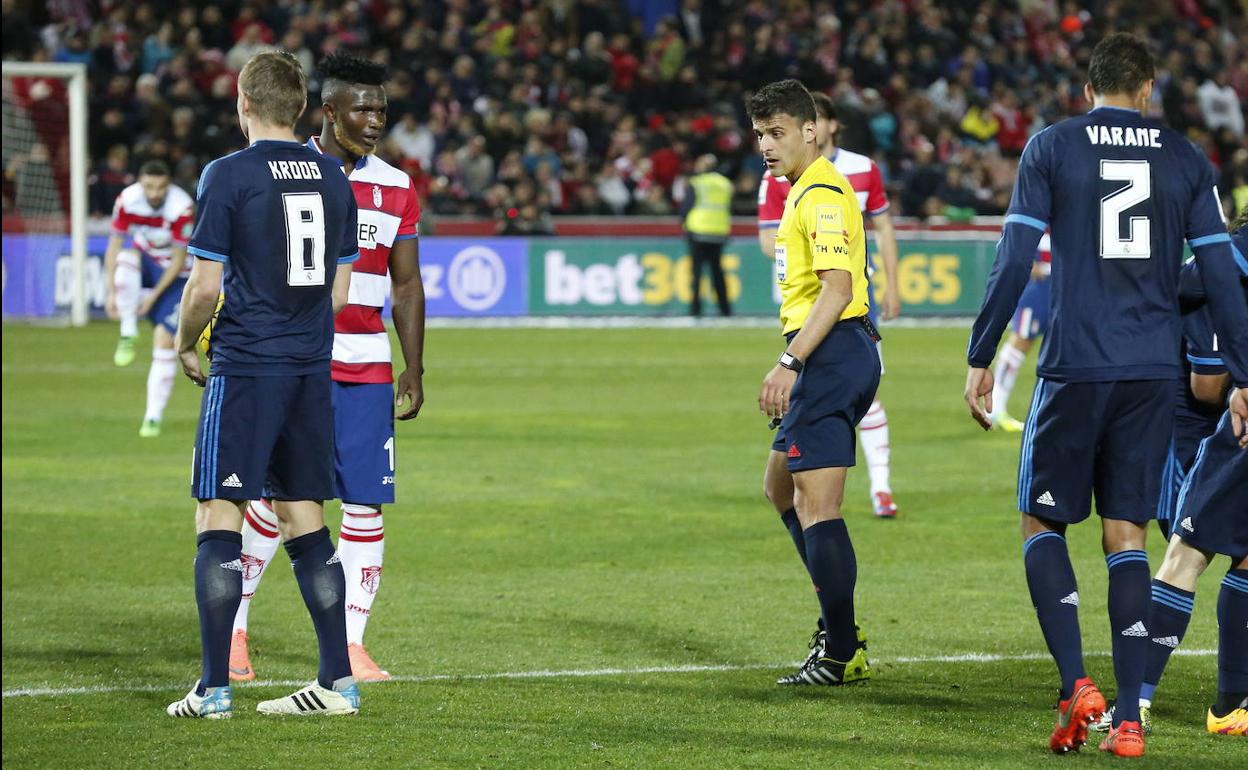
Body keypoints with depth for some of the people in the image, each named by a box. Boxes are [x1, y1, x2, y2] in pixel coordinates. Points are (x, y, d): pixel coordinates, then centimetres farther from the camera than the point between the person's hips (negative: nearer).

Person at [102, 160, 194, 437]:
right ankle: (128, 335, -22)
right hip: (146, 262, 2)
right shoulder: (127, 201, -20)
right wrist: (111, 291, -18)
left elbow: (179, 260, -19)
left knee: (164, 341, -11)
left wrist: (154, 296, -20)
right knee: (126, 258, -35)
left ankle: (153, 417, -2)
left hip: (174, 273, -2)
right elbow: (114, 246, -12)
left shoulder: (182, 208, -28)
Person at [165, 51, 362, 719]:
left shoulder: (229, 175, -9)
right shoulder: (333, 178, 9)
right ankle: (337, 682, 9)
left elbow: (205, 285, -9)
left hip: (245, 366, -6)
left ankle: (214, 688, -3)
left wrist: (185, 344, 9)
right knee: (303, 519, 10)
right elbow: (340, 287, 13)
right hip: (313, 369, 6)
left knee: (217, 519, -1)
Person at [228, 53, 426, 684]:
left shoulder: (395, 188, 9)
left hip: (366, 371, 3)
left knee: (365, 505, -1)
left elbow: (407, 284, 14)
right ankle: (231, 626, 13)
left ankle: (350, 647, 5)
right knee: (277, 499, -4)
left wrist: (414, 371, 8)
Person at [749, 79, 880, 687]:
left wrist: (790, 362, -28)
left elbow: (838, 287, -24)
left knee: (815, 505, -11)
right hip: (830, 357, 12)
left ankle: (841, 655, -9)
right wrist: (795, 367, 27)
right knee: (781, 485, 21)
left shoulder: (821, 193, -14)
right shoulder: (804, 190, 19)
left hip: (833, 354, -12)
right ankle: (839, 627, 24)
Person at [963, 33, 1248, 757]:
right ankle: (1129, 718, 2)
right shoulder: (1185, 159, 7)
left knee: (1043, 524, 10)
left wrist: (980, 358, 2)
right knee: (1127, 537, 8)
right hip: (1155, 373, 3)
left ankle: (1076, 684, -8)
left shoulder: (1051, 148, 1)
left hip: (1075, 370, -3)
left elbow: (1013, 262, -4)